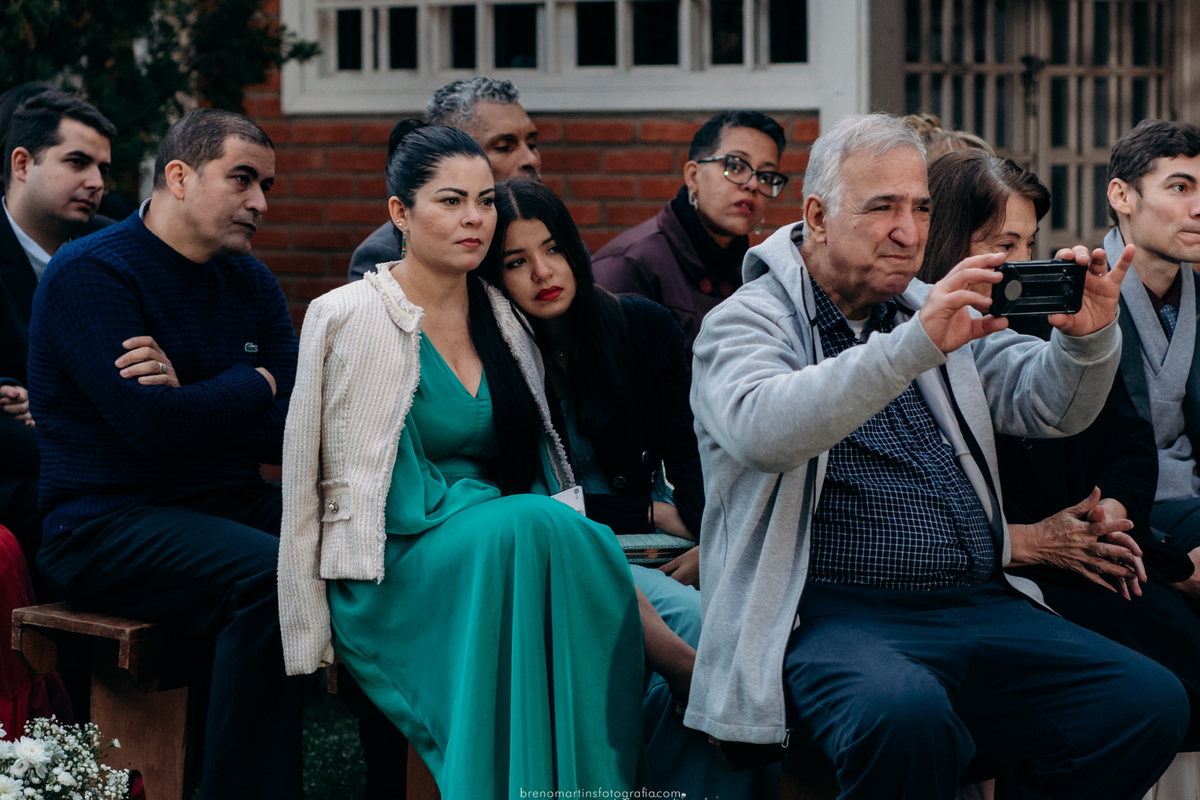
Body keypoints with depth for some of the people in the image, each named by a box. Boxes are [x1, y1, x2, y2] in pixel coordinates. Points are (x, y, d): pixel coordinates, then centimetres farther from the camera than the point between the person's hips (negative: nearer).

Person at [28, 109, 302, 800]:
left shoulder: (252, 283, 14)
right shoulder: (91, 273, -7)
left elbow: (296, 431, 3)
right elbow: (153, 426, -19)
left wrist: (191, 398, -12)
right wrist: (251, 387, -3)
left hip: (232, 502, 7)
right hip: (108, 523, -7)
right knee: (273, 574, -33)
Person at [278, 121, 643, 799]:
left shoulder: (504, 320, 13)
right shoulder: (347, 317, -3)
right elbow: (305, 481, -3)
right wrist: (310, 635, -7)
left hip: (512, 541, 5)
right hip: (389, 576, -5)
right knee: (529, 524, -34)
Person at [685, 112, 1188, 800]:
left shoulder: (936, 311, 22)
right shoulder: (746, 322, 1)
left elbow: (1050, 406, 14)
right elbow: (762, 431, -21)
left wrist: (1089, 337, -9)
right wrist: (915, 346, -30)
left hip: (980, 607, 6)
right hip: (835, 611, -6)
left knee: (1152, 703, -15)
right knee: (905, 717, -38)